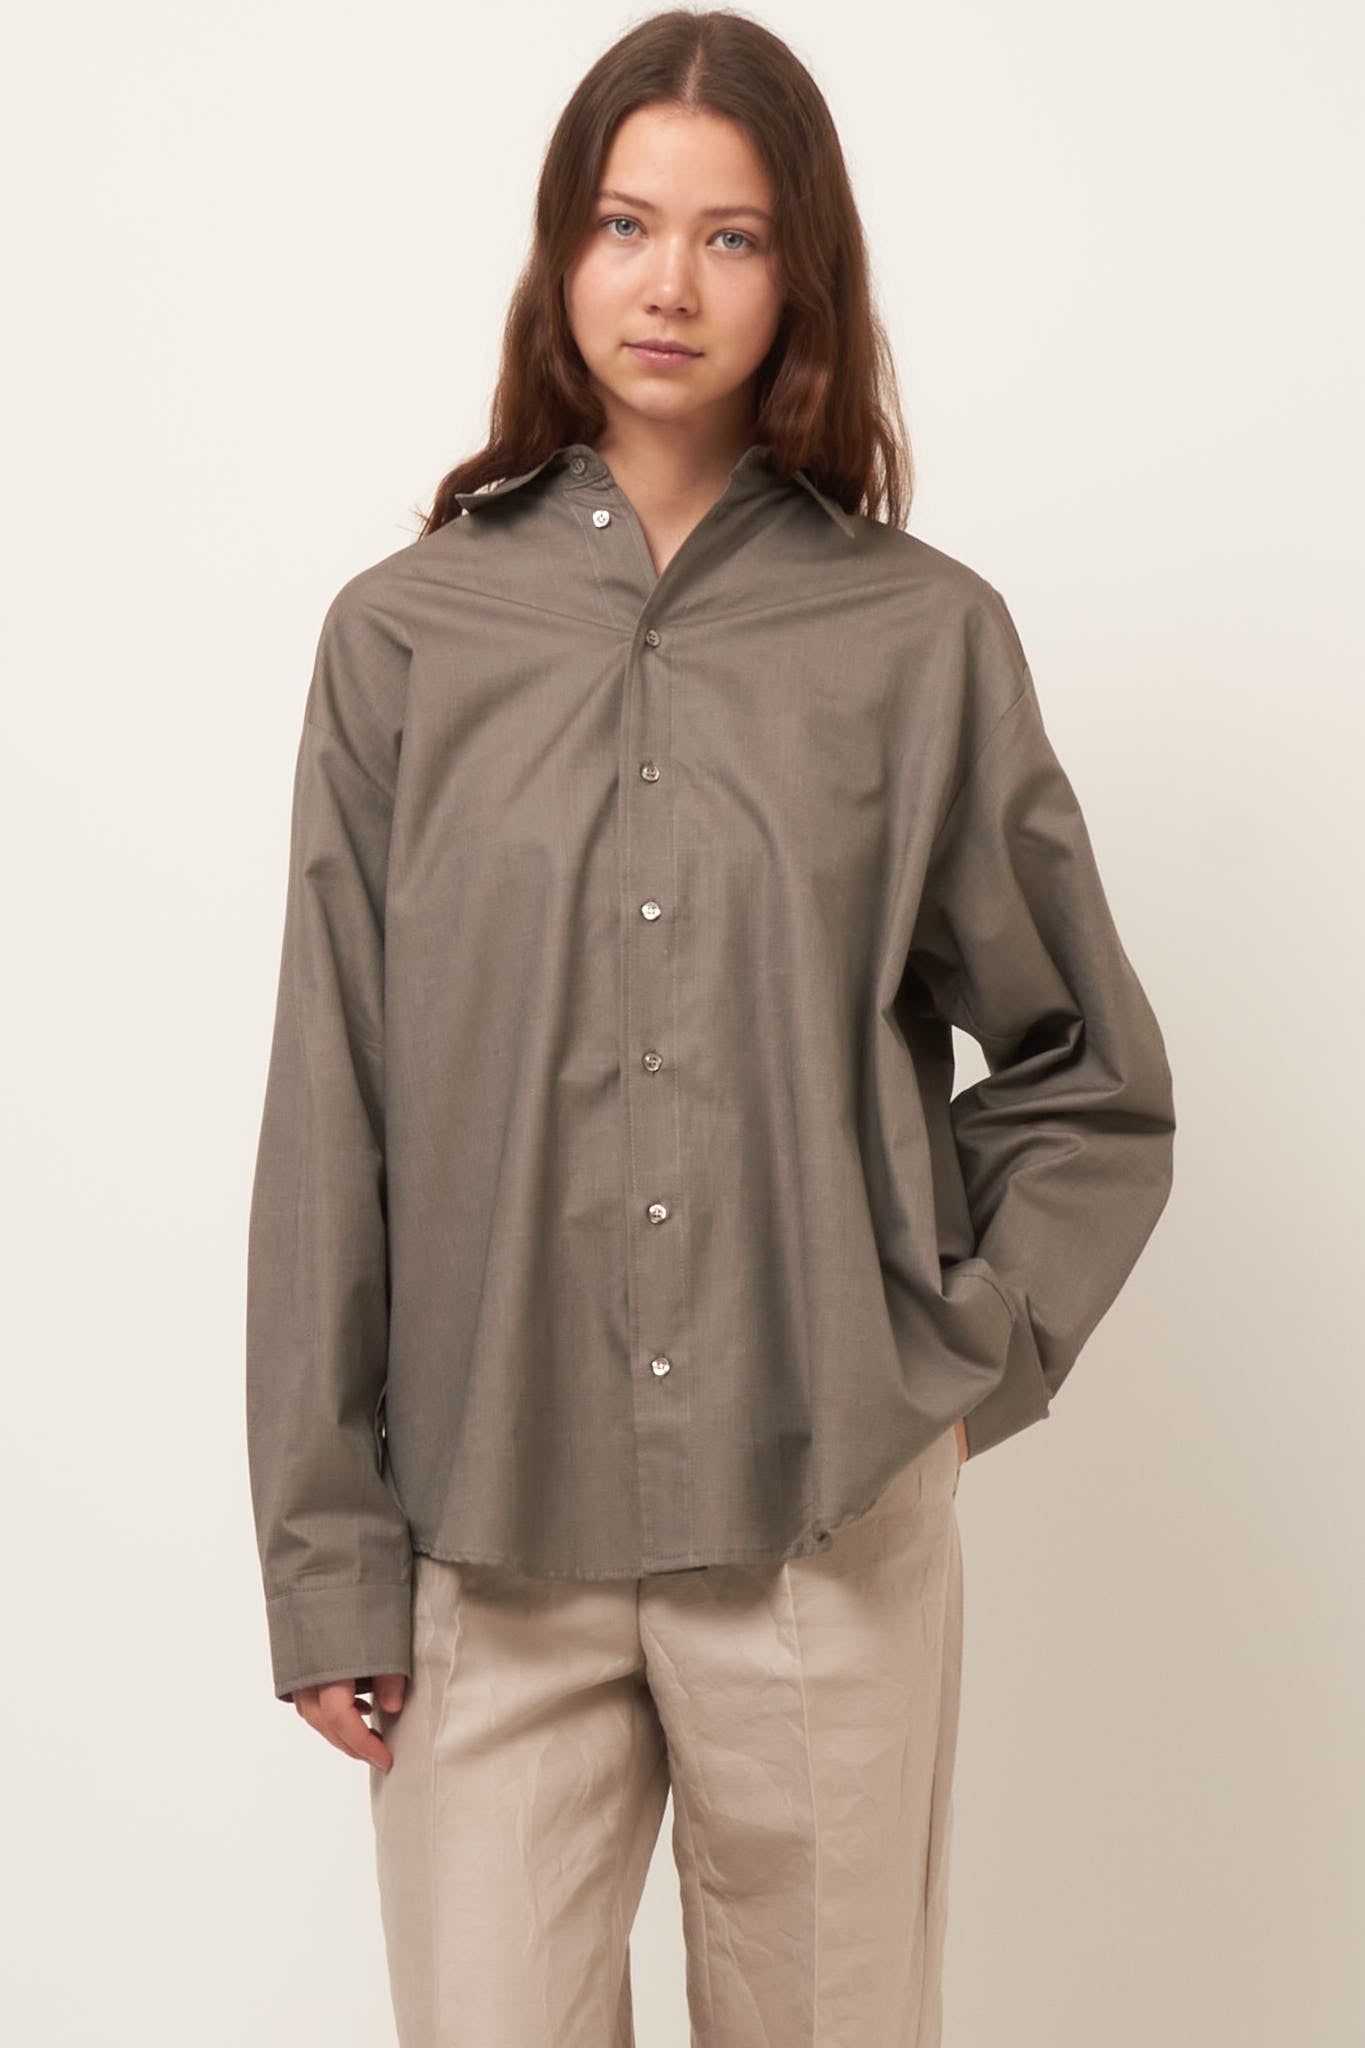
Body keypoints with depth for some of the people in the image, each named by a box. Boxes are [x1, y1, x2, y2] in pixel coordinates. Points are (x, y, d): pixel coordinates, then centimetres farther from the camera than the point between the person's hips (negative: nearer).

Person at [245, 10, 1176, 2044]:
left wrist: (964, 1363, -1)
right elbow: (329, 1131, 2)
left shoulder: (925, 636, 1)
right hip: (491, 1530, 0)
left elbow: (1093, 1083, 10)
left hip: (829, 1532, 0)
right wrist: (326, 1560, 1)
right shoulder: (406, 634, 2)